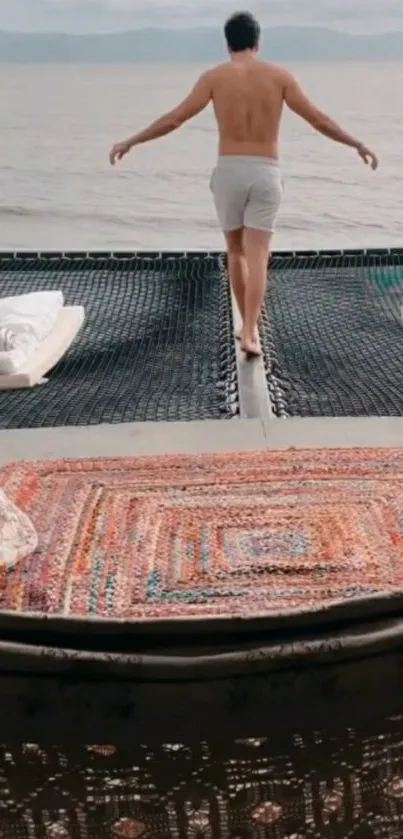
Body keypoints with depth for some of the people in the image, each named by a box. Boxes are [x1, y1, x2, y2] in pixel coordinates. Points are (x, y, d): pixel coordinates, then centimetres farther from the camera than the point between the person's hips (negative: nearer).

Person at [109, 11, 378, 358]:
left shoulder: (214, 76, 2)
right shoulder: (279, 75, 4)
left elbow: (174, 119, -2)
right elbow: (319, 121, 4)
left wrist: (130, 142, 8)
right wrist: (358, 145, 15)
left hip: (229, 172, 1)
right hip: (266, 175, 0)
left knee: (236, 251, 18)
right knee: (257, 259, -2)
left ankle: (248, 326, 26)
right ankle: (250, 334, -15)